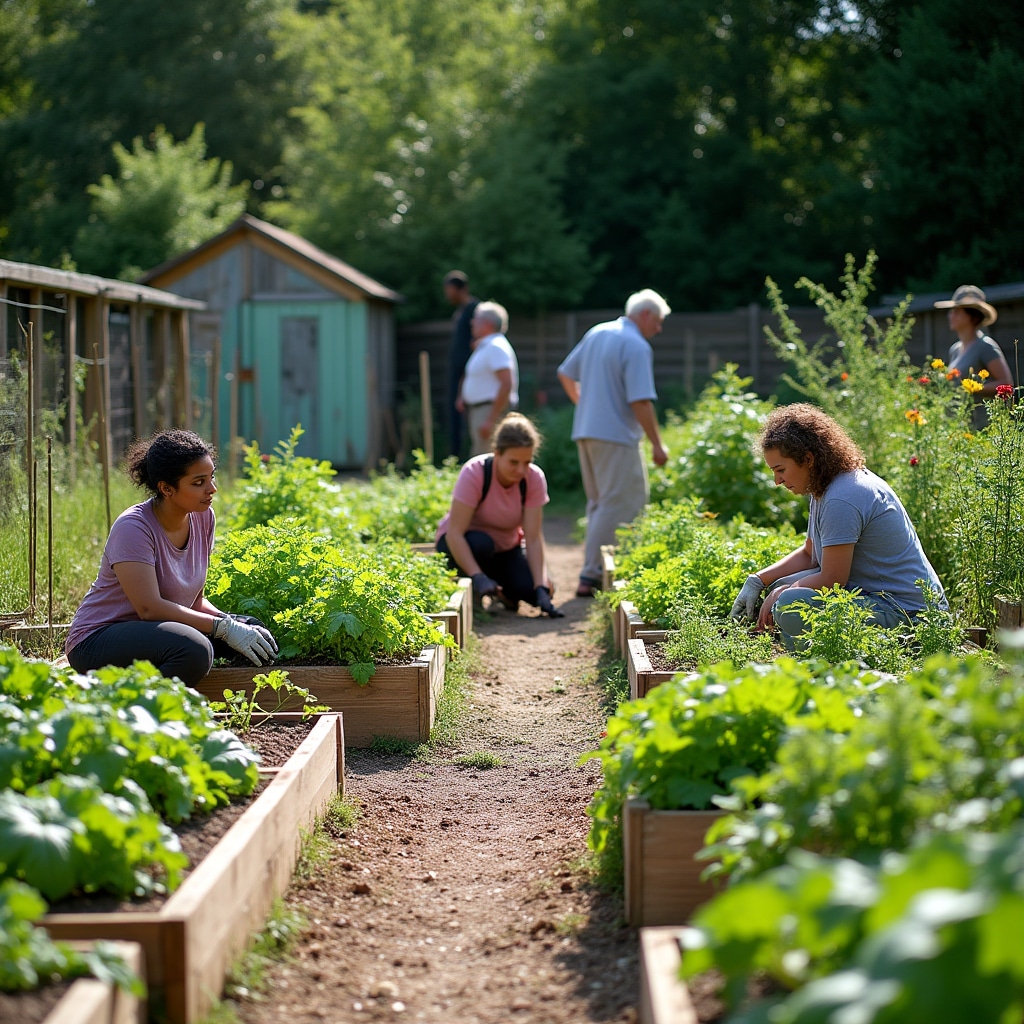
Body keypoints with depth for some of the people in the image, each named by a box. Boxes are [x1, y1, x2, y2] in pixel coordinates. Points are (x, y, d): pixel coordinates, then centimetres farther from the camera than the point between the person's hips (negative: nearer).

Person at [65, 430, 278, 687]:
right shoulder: (133, 528, -20)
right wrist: (224, 627, -28)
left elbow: (195, 599, 7)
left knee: (254, 634, -5)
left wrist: (228, 620, -13)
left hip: (159, 631, 9)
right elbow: (149, 607, -27)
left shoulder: (203, 517, 2)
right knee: (193, 649, -35)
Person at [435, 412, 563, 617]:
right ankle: (470, 596, -8)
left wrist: (541, 589, -33)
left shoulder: (534, 478, -19)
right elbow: (455, 533, -31)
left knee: (532, 590, -23)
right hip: (462, 544, -3)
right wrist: (478, 577, -43)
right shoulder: (475, 472, -29)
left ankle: (503, 591, 12)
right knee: (481, 544, -38)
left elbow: (534, 539, -22)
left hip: (505, 548, 3)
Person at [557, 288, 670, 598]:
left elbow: (566, 374, 21)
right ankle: (591, 576, -7)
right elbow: (641, 401, -20)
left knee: (599, 503, 17)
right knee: (616, 506, -5)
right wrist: (657, 445, -14)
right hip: (616, 435, -9)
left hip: (585, 431, 9)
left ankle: (596, 571, 20)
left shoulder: (596, 333, 12)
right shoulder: (637, 346, -13)